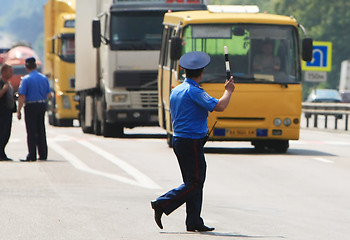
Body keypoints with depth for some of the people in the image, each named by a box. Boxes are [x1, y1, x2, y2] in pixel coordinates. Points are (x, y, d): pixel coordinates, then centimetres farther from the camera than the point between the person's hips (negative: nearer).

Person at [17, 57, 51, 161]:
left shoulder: (26, 79, -11)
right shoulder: (44, 78, 6)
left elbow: (22, 96, -14)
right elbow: (48, 94, 13)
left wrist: (19, 111, -10)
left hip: (31, 106, -5)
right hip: (42, 105, 5)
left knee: (31, 132, -2)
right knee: (41, 131, 12)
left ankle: (32, 156, -3)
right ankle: (43, 154, 13)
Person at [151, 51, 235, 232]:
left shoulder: (176, 91, 13)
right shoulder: (194, 92, -15)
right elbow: (219, 106, -21)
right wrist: (228, 91, -4)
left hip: (178, 140, 9)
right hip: (192, 142, -9)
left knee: (192, 182, 12)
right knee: (194, 183, -5)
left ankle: (194, 222, 11)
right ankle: (162, 204, -13)